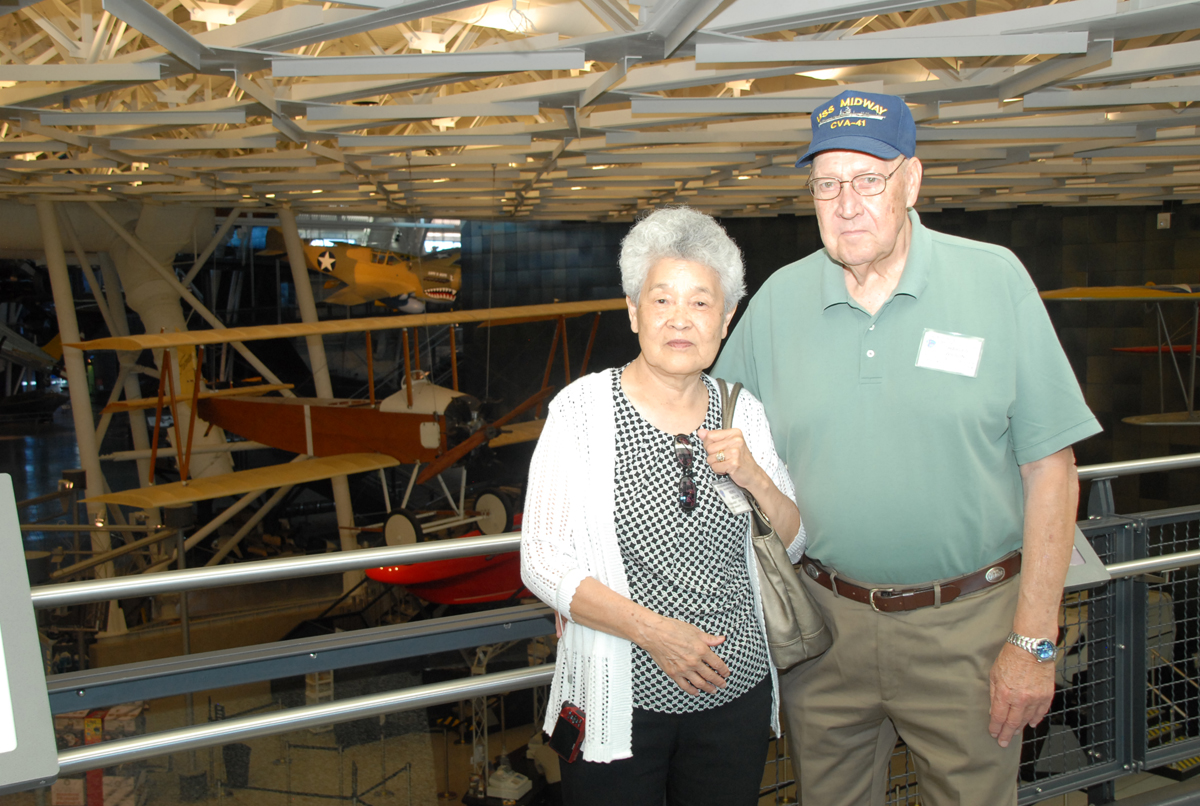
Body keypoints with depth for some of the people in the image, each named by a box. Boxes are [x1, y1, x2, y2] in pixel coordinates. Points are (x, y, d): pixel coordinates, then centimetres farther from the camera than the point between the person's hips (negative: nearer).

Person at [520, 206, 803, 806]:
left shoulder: (743, 413, 2)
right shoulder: (582, 411, -11)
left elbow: (793, 545, 8)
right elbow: (542, 563, -13)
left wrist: (753, 476, -11)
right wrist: (653, 629, -21)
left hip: (736, 694, 4)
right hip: (618, 702, -3)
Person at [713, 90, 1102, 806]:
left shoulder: (996, 280, -8)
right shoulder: (778, 301, -1)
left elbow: (1050, 468, -6)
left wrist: (1034, 641, -9)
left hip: (965, 625, -2)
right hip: (824, 621, 2)